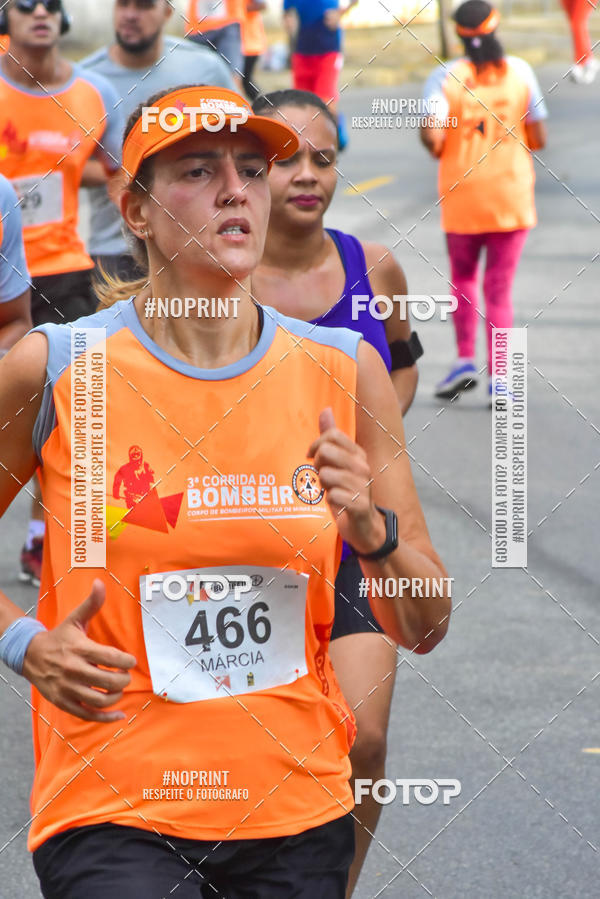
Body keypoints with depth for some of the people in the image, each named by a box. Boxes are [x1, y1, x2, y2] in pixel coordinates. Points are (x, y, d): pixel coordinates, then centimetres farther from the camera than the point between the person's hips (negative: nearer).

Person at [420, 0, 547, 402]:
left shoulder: (445, 77, -6)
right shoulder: (519, 71, -2)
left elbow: (431, 133, -17)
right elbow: (538, 139, -1)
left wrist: (440, 150, 5)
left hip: (462, 196, 0)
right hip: (512, 194, 0)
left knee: (463, 277, 20)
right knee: (500, 289, 4)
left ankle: (465, 358, 7)